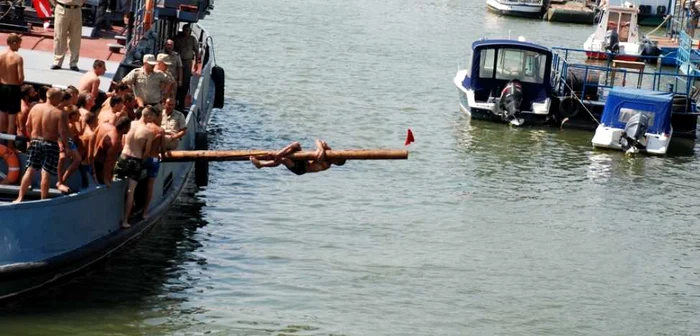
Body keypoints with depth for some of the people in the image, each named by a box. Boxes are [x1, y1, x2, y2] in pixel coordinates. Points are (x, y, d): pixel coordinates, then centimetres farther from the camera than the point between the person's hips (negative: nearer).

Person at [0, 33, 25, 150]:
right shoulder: (17, 58, -18)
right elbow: (20, 78, -20)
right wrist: (19, 83, 2)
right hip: (13, 88, -5)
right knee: (12, 118, 5)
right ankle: (10, 144, 11)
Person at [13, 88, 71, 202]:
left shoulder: (35, 107, 1)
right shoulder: (59, 113, -14)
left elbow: (28, 126, 8)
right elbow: (63, 133, -16)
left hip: (35, 141, 4)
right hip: (51, 144, -4)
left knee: (29, 170, 10)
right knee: (46, 173, 1)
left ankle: (20, 197, 11)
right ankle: (43, 200, 6)